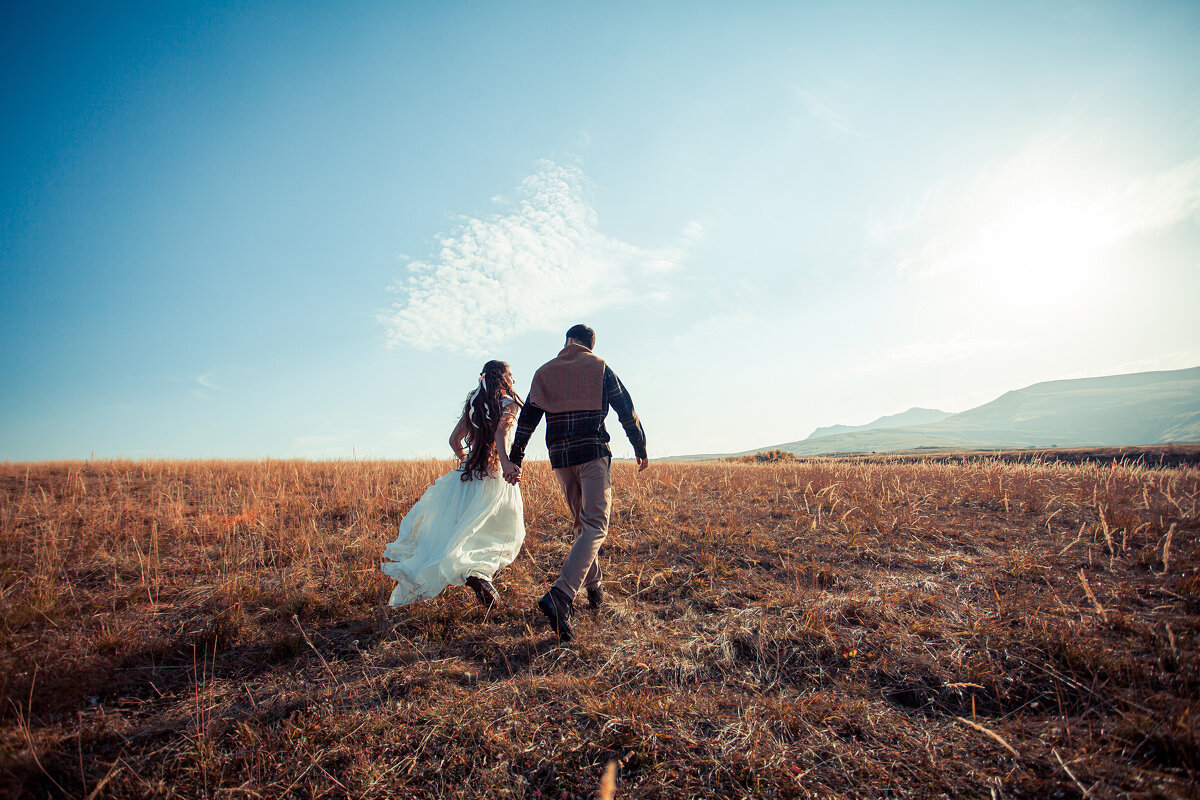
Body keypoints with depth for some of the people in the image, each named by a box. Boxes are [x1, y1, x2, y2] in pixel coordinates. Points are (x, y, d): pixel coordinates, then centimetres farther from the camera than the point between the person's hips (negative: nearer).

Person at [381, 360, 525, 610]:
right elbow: (501, 432, -25)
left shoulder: (473, 403, 14)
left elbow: (454, 440, 17)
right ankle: (479, 573, -22)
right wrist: (505, 461, -41)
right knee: (505, 534, 2)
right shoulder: (508, 402, -4)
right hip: (494, 476, -5)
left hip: (467, 475, 6)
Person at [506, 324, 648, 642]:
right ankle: (560, 597, -24)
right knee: (595, 525, -9)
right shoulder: (600, 368, 6)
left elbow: (527, 419, 7)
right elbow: (626, 411, 5)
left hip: (560, 457, 4)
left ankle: (594, 587, 26)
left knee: (581, 523, 19)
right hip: (593, 453, -4)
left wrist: (514, 460, 7)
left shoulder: (544, 372, 13)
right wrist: (641, 449, 14)